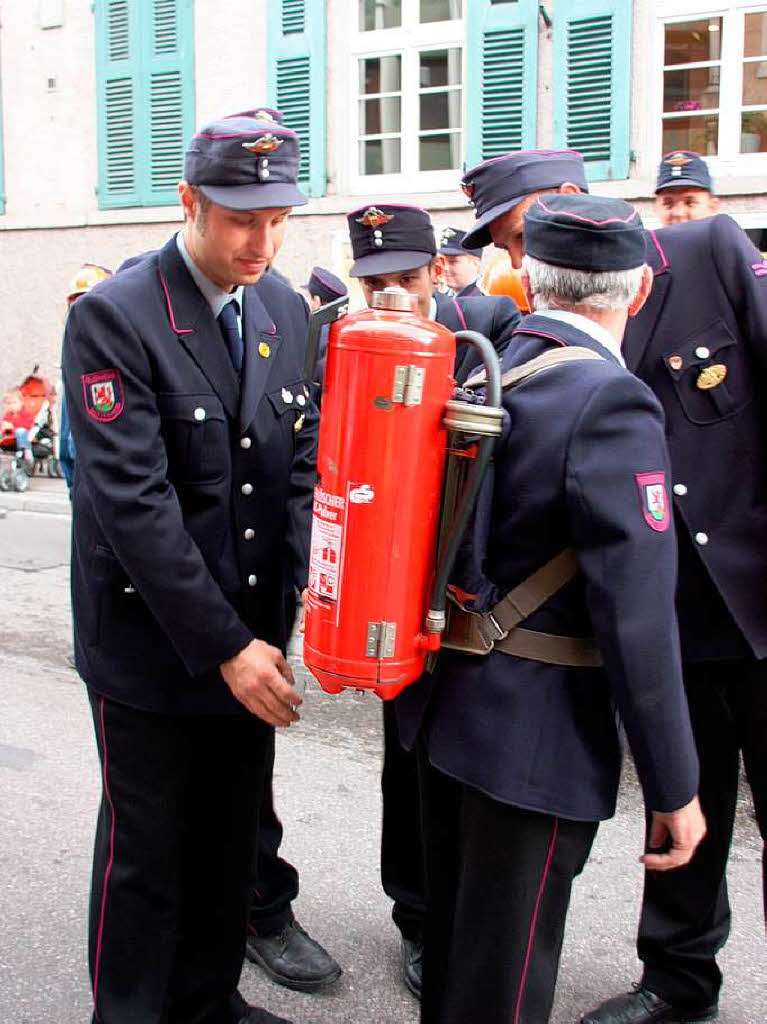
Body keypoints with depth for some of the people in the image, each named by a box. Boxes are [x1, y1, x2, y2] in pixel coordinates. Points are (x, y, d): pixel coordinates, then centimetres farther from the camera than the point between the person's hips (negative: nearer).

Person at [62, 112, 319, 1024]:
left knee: (231, 837, 19)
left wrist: (316, 585, -11)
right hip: (151, 639, -6)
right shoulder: (112, 316, -16)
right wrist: (223, 646, -21)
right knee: (146, 851, 11)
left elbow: (302, 458, 5)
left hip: (251, 633, 6)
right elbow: (132, 501, -21)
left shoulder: (283, 310, 5)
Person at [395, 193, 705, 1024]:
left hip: (447, 705, 8)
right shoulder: (612, 404, -20)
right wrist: (673, 787, -12)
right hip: (537, 733, -7)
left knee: (451, 941, 25)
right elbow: (637, 619, -21)